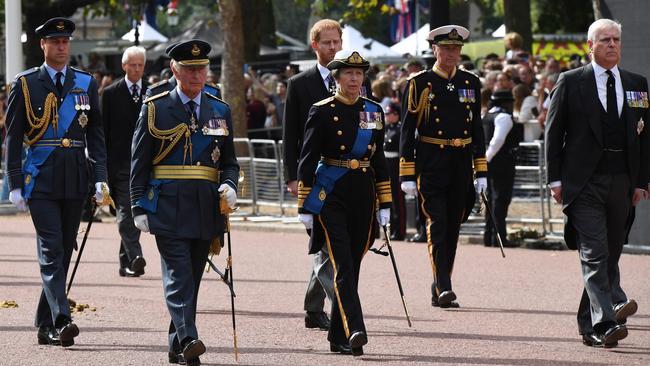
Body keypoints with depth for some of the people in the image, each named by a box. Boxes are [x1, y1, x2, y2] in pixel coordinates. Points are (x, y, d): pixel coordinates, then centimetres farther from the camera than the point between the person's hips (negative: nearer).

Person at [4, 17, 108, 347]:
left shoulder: (86, 83, 10)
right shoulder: (25, 84, 1)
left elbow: (95, 134, 11)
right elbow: (14, 137, 2)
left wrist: (101, 178, 2)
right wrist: (15, 184, -4)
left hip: (75, 179, 4)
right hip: (40, 179, -3)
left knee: (64, 251, 7)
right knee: (51, 250, -13)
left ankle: (45, 326, 16)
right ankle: (61, 321, -22)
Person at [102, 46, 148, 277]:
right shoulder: (111, 93, 3)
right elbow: (104, 130, 2)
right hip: (120, 161, -3)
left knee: (134, 213, 8)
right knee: (126, 210, -13)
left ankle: (126, 263, 16)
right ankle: (134, 258, -25)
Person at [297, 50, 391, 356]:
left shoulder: (374, 111, 10)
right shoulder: (322, 112, -4)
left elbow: (379, 159, 14)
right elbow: (307, 160, -4)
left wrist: (385, 204, 10)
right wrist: (304, 207, -7)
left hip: (363, 198, 5)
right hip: (331, 197, -5)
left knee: (352, 267, 8)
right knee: (343, 265, -15)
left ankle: (338, 338, 16)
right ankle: (354, 331, -25)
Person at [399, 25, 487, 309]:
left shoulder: (471, 83, 10)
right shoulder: (420, 84, -2)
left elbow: (477, 128, 14)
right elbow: (407, 130, -3)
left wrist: (481, 171, 8)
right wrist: (407, 176, -7)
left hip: (461, 165, 4)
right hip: (430, 165, -4)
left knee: (453, 227, 8)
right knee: (437, 225, -13)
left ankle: (440, 290, 17)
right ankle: (443, 289, -19)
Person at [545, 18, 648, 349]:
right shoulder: (570, 82, 2)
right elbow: (553, 132, 2)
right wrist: (555, 179, -4)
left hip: (622, 182, 4)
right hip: (584, 182, -4)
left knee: (610, 255, 9)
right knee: (595, 254, -13)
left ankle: (590, 326, 19)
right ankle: (606, 321, -22)